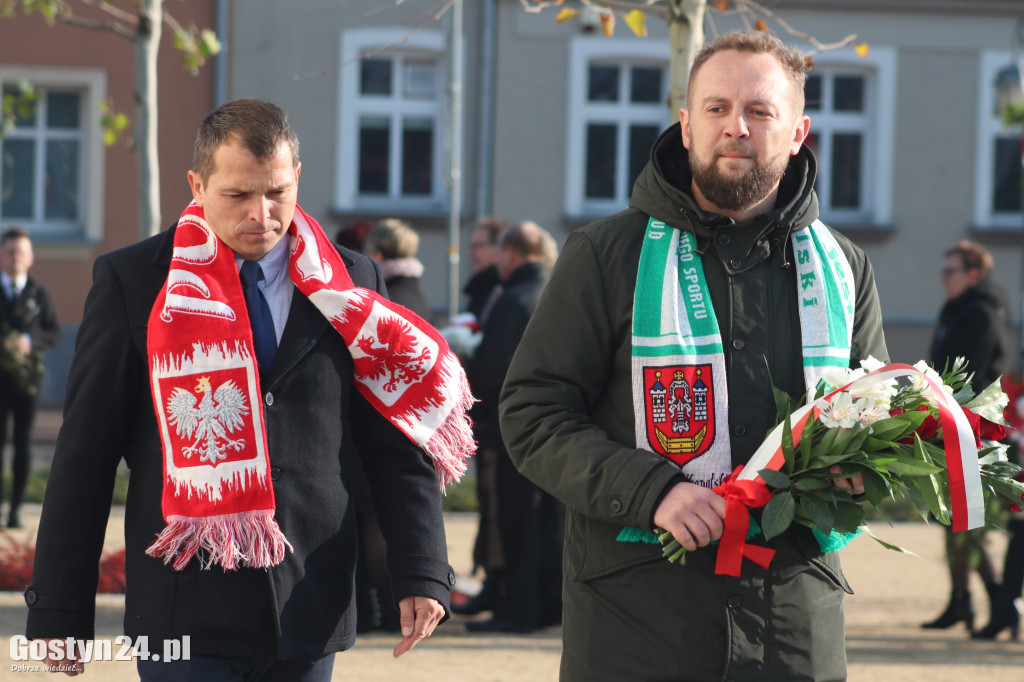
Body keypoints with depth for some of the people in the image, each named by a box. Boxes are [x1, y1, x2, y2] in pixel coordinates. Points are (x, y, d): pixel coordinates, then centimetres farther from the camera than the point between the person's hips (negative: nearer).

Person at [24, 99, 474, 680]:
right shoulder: (132, 282, 2)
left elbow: (399, 447, 10)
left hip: (311, 614, 2)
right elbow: (85, 455, 2)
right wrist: (59, 610, -1)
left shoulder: (351, 286, 8)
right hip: (186, 618, -2)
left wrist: (422, 573, -1)